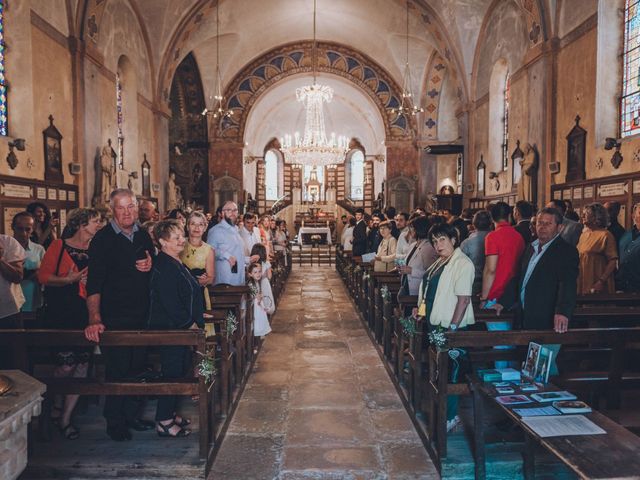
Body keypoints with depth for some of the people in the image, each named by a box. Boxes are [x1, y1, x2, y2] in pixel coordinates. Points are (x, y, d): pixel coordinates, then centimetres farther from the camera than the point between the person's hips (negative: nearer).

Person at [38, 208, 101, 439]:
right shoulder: (59, 246, -1)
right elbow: (43, 276, -5)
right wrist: (69, 279, -17)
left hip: (87, 314, 4)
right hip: (62, 314, -4)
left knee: (82, 365, 2)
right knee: (66, 364, -4)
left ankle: (65, 417, 17)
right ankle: (57, 407, 25)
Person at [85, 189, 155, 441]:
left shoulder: (143, 235, 7)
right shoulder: (102, 239, -11)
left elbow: (154, 267, 19)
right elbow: (94, 282, -18)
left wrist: (151, 265, -6)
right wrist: (95, 320, -29)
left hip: (141, 315, 6)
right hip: (114, 317, -6)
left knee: (137, 366, 15)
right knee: (116, 369, 3)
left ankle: (131, 415, 31)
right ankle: (114, 422, 21)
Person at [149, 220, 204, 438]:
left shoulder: (177, 264, 13)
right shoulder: (163, 267, -20)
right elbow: (170, 303, -24)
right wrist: (190, 324, -17)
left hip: (182, 328, 10)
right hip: (170, 329, -10)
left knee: (181, 369, 17)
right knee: (172, 372, -1)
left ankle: (170, 413, 31)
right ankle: (163, 422, 13)